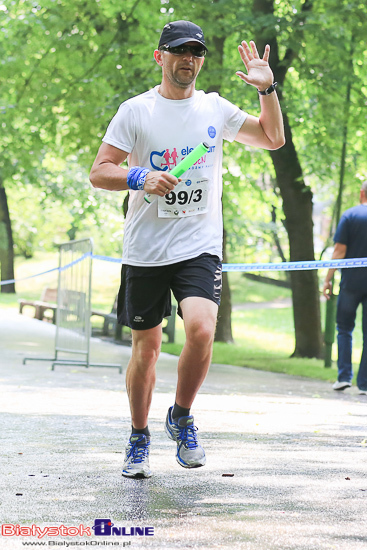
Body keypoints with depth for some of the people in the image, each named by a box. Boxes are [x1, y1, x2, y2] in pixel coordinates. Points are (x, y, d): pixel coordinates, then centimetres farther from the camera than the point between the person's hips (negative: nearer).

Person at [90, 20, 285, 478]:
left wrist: (266, 88, 3)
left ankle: (181, 418, 2)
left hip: (200, 247, 1)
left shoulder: (215, 108, 8)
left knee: (201, 329, -22)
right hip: (145, 249, -1)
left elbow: (273, 139, 18)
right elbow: (98, 172, -3)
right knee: (146, 347, 6)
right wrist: (139, 178, -22)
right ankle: (139, 439, 25)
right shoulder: (135, 111, 0)